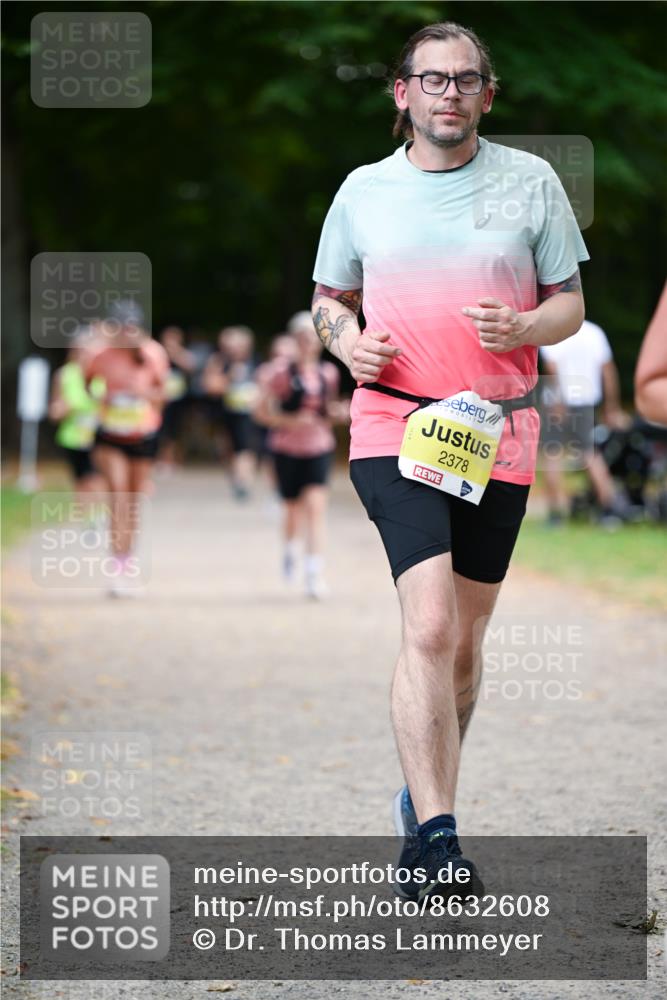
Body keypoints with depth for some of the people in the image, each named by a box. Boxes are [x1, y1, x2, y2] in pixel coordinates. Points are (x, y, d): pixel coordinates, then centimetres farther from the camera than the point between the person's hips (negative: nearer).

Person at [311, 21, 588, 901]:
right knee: (429, 628, -18)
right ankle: (433, 838, -20)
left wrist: (522, 327, -11)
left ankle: (424, 797, 30)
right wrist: (346, 340, -3)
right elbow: (328, 297, 20)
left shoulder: (532, 182, 7)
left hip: (497, 438, 2)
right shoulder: (363, 191, 8)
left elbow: (570, 303, 10)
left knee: (462, 641, 9)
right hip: (394, 428, -2)